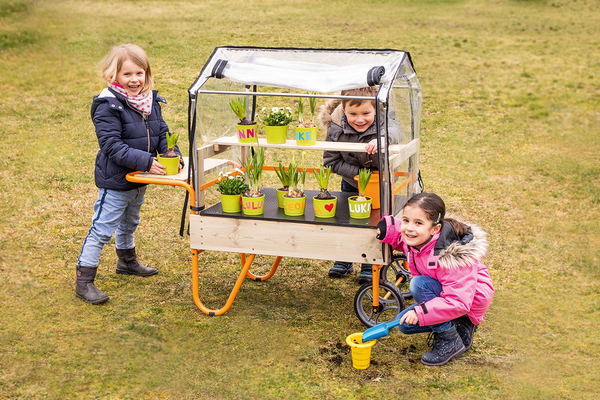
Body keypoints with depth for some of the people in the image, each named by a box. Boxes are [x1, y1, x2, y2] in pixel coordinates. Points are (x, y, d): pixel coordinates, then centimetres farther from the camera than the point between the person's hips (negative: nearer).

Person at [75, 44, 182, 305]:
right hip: (115, 182, -8)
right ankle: (84, 282, 4)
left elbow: (161, 133, 8)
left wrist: (173, 155, -11)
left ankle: (127, 261, 50)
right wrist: (146, 161, -32)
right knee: (102, 229, -4)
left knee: (129, 223, 28)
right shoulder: (108, 106, -21)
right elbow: (112, 145, -26)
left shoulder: (150, 101, 3)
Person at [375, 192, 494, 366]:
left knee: (419, 284, -29)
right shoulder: (415, 239, -13)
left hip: (473, 298, -9)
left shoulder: (451, 256, -35)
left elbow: (457, 302, -35)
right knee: (404, 323, 0)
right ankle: (460, 327, 13)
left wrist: (420, 312, -36)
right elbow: (402, 238, 14)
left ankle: (450, 341, -15)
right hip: (444, 294, 9)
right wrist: (387, 228, -8)